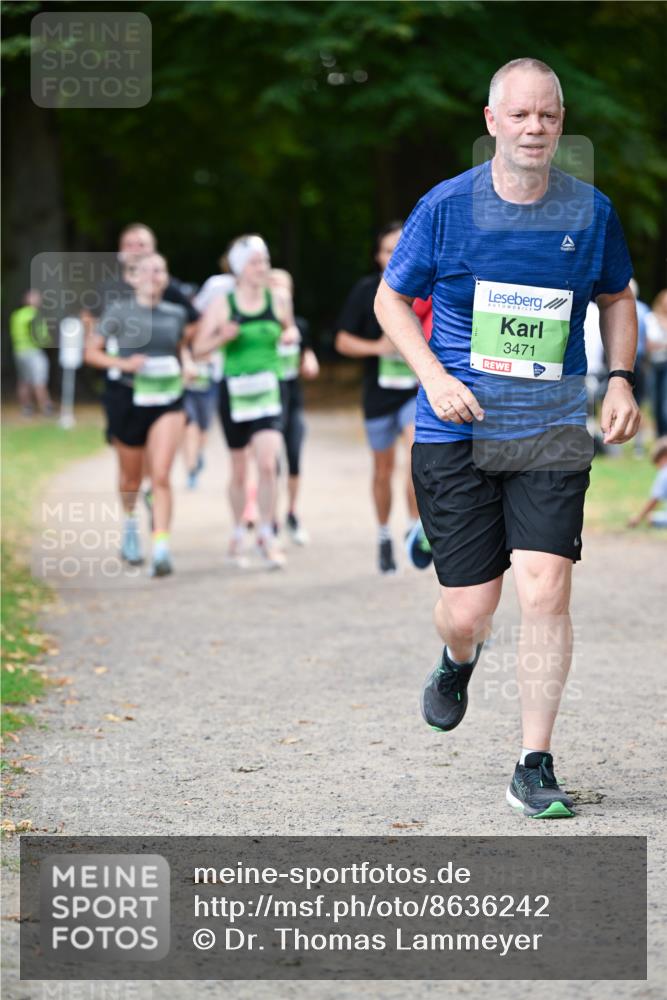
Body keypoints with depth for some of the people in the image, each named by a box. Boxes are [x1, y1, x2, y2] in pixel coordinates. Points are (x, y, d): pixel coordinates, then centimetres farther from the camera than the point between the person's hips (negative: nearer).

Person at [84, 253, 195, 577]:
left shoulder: (176, 314, 6)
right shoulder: (119, 312, -4)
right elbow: (92, 352, -1)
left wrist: (188, 364, 4)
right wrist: (123, 364, -17)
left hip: (167, 402, 1)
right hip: (128, 400, -1)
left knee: (161, 476, -14)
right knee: (131, 476, 14)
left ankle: (161, 549, -17)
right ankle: (130, 521, 47)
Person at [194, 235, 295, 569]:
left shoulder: (278, 302, 3)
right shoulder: (221, 304, -3)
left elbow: (289, 329, 22)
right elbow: (198, 348, -2)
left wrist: (290, 336, -1)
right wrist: (222, 337, -20)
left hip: (268, 393, 1)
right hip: (234, 393, -1)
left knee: (267, 464, -16)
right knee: (239, 472, 9)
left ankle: (267, 536, -4)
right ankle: (238, 533, 29)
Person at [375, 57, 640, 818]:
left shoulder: (590, 212, 2)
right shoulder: (447, 206, -4)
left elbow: (616, 297, 19)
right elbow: (391, 299, 6)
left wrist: (620, 379, 4)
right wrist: (434, 377, -9)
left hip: (552, 434, 1)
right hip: (456, 437, -1)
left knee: (546, 589, -14)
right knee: (467, 610, 0)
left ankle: (534, 768, -2)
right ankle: (459, 661, 41)